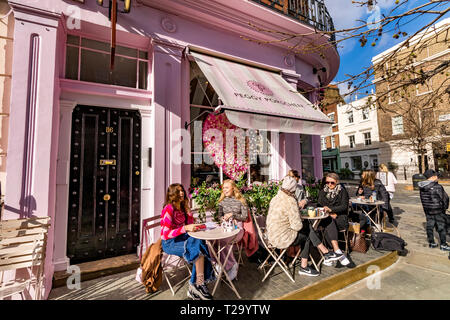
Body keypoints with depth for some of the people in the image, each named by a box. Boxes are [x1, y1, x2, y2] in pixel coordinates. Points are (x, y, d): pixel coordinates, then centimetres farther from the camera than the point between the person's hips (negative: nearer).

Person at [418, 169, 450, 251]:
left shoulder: (422, 187, -3)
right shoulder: (437, 187, -20)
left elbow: (423, 199, 4)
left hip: (427, 210, 5)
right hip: (438, 211, -5)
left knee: (429, 226, 14)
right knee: (441, 227, 8)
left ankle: (431, 243, 25)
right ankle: (443, 245, 19)